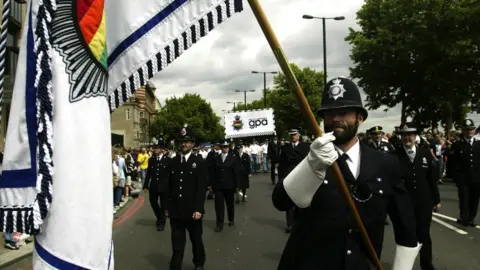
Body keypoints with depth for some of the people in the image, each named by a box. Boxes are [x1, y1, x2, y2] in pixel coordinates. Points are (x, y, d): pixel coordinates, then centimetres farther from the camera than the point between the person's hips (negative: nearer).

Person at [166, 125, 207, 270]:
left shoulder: (199, 162, -4)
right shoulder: (173, 162, 7)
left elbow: (202, 188, -9)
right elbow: (170, 186, 8)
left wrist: (198, 209, -16)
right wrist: (167, 206, 7)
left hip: (192, 210, -2)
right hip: (175, 210, 2)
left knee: (196, 239, 15)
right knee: (177, 243, 5)